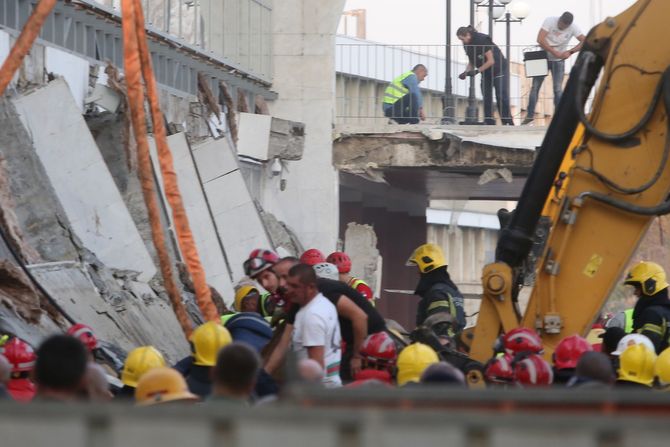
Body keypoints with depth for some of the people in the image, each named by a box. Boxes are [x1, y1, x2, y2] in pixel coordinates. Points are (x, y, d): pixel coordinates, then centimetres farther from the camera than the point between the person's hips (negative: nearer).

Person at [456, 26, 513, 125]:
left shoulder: (482, 40, -23)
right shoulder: (467, 45, -1)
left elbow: (491, 61, -23)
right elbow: (471, 62, 8)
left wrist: (477, 71, -25)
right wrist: (466, 72, -10)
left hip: (498, 70, -8)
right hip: (486, 73, 8)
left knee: (501, 97, -10)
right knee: (486, 98, 1)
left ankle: (508, 123, -8)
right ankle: (489, 122, 2)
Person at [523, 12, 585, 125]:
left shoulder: (572, 28, -12)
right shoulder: (549, 21, -15)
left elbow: (585, 41, -16)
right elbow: (540, 39, -23)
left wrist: (570, 52, -27)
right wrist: (555, 52, -27)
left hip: (558, 61, 0)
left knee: (558, 89, -5)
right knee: (535, 87, 1)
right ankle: (530, 115, 10)